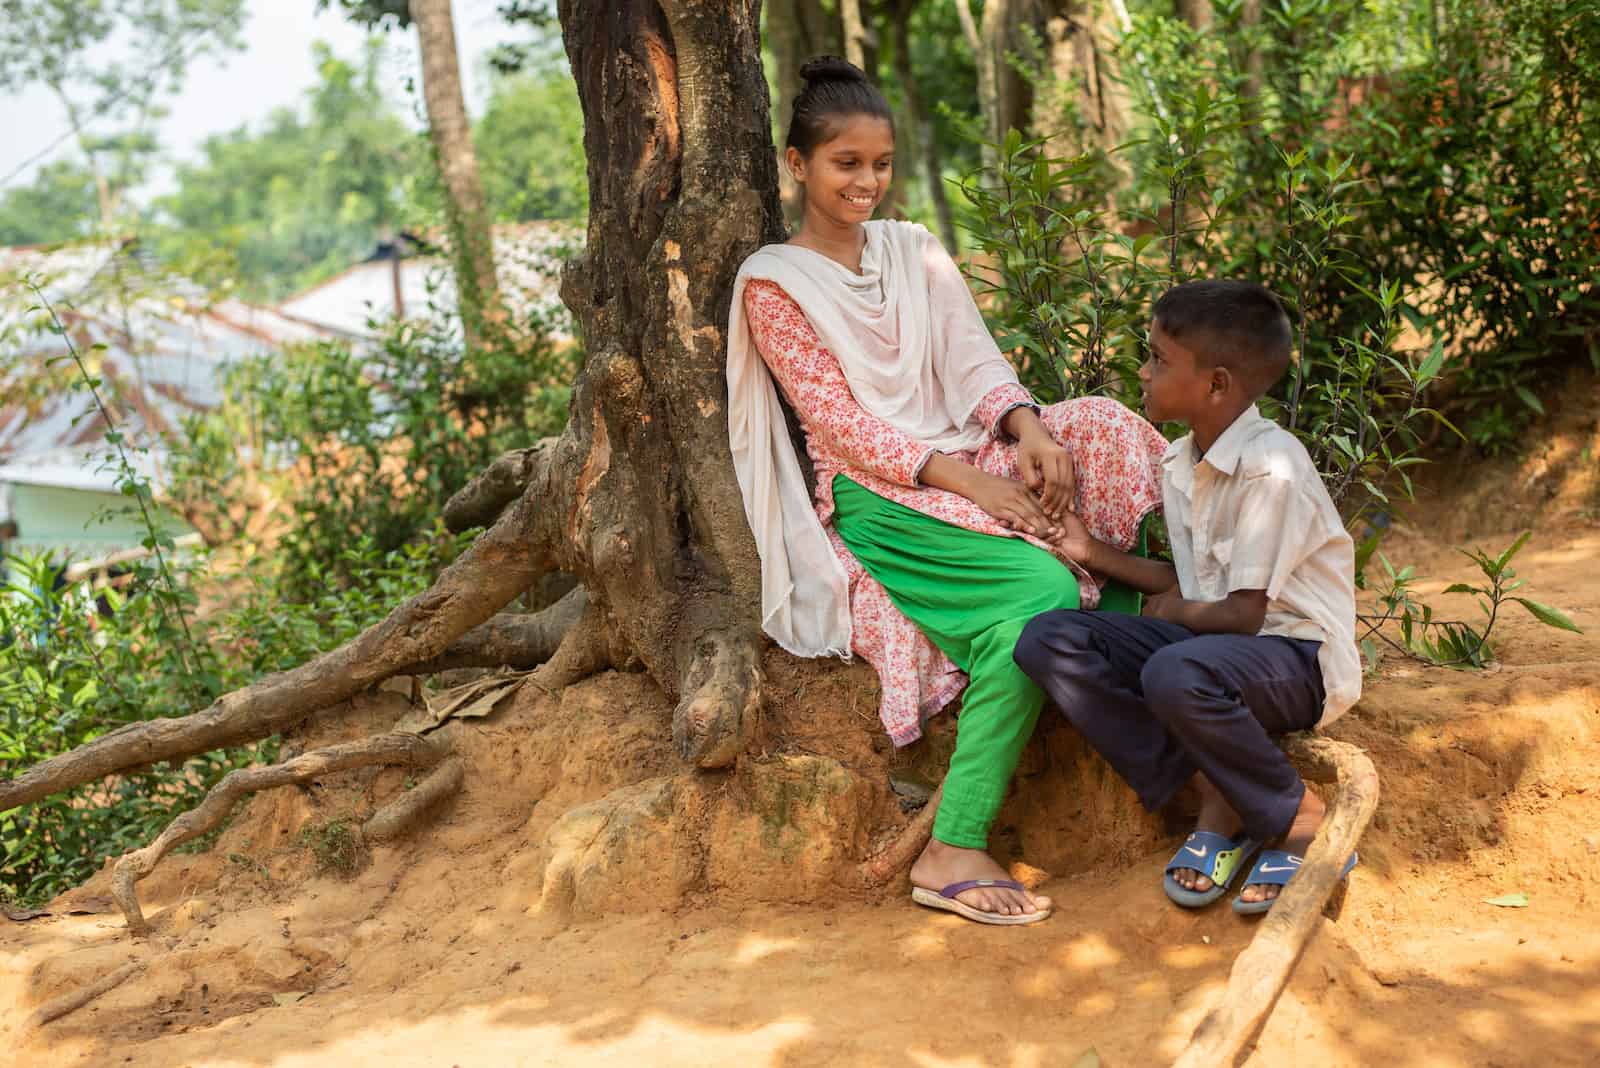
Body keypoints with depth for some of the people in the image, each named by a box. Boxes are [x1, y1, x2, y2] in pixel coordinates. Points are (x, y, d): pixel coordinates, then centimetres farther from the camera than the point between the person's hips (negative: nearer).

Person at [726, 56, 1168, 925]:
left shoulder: (915, 251, 16)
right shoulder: (773, 282, -2)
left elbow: (975, 362, 7)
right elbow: (837, 422, -10)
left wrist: (1026, 424, -17)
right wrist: (966, 482, -21)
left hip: (969, 457, 6)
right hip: (876, 495, -6)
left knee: (1105, 435, -21)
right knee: (1041, 588, -31)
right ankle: (953, 851, -28)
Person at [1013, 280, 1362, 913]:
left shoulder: (1269, 468, -20)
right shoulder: (1179, 464, 7)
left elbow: (1244, 613, -19)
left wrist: (1175, 612, -1)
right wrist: (1093, 552, 7)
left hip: (1299, 657, -8)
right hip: (1213, 641, 8)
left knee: (1176, 674, -40)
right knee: (1048, 641, -11)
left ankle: (1305, 826, -13)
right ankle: (1213, 801, -9)